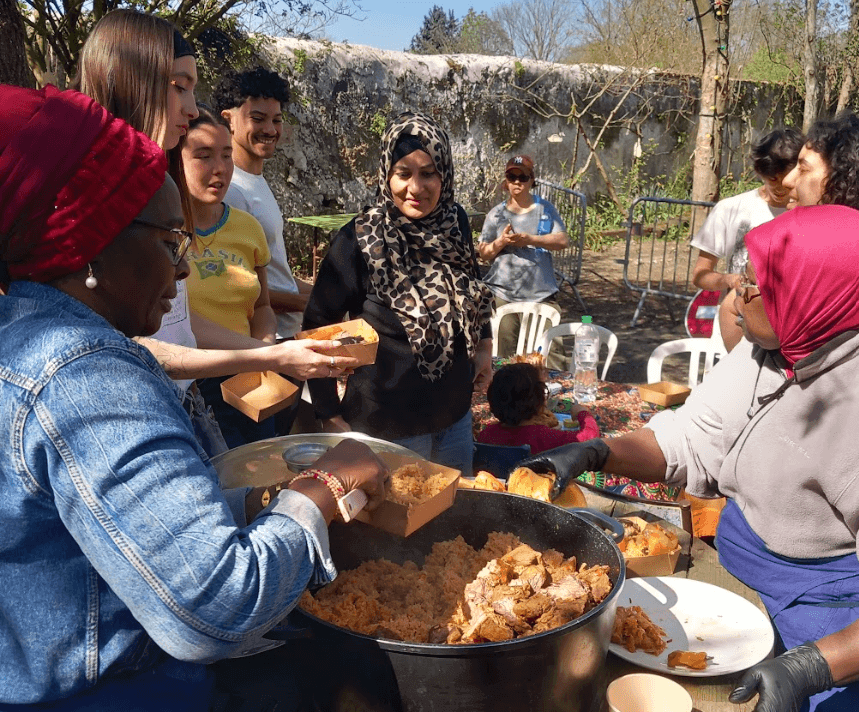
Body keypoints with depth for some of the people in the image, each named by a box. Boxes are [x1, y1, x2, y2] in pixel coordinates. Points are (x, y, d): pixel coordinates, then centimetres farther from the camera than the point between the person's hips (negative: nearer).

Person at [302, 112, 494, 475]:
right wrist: (331, 417, -12)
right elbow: (318, 328, -13)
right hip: (386, 427, -5)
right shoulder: (361, 240, -19)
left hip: (455, 415, 6)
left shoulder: (454, 224, -4)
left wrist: (484, 344, 6)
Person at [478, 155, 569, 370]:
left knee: (552, 348, -7)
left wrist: (530, 239, -13)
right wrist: (501, 242, -10)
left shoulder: (545, 209, 9)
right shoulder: (496, 214, 10)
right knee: (504, 353, 2)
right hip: (503, 294, 1)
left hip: (541, 293, -1)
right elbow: (483, 253, 11)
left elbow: (563, 241, -1)